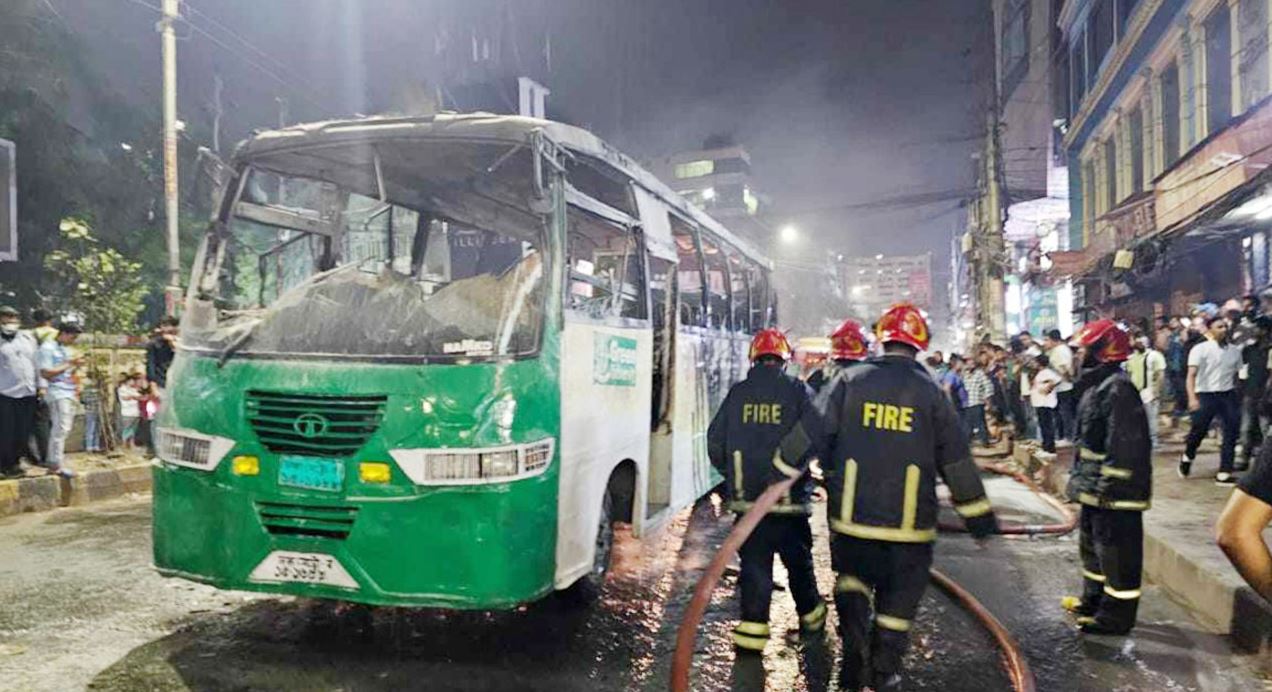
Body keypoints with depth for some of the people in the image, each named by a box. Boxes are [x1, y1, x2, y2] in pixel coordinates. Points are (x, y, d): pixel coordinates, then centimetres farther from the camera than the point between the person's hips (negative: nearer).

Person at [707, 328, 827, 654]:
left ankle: (752, 628, 3)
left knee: (754, 563, 8)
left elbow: (715, 439, 6)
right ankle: (811, 616, 35)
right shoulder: (798, 391, -3)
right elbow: (814, 429, -21)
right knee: (798, 560, 17)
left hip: (747, 497, 1)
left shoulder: (737, 393, 4)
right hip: (789, 499, -1)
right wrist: (786, 461, -12)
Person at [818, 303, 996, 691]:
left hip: (853, 514, 0)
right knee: (898, 599, 14)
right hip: (909, 521, 0)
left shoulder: (849, 381, -1)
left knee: (853, 575, 22)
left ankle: (854, 628, -3)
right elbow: (957, 461, 4)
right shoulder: (931, 393, 0)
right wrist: (979, 514, 13)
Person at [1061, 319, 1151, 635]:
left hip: (1115, 491, -11)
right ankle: (1094, 600, 37)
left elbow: (1123, 444, -26)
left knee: (1116, 549, 0)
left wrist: (1108, 486, -25)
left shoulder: (1117, 389, -20)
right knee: (1092, 543, 22)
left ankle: (1117, 615, 11)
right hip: (1095, 489, 11)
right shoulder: (1096, 385, 13)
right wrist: (1079, 477, 21)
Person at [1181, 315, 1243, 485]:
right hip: (1205, 394, -4)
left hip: (1228, 395, 4)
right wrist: (1192, 398, -24)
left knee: (1232, 432, -3)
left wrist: (1238, 397, 12)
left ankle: (1224, 473, 1)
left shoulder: (1235, 351, 8)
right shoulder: (1200, 349, -7)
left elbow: (1236, 375, 15)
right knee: (1199, 430, 3)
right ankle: (1187, 457, 32)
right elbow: (1191, 375, -14)